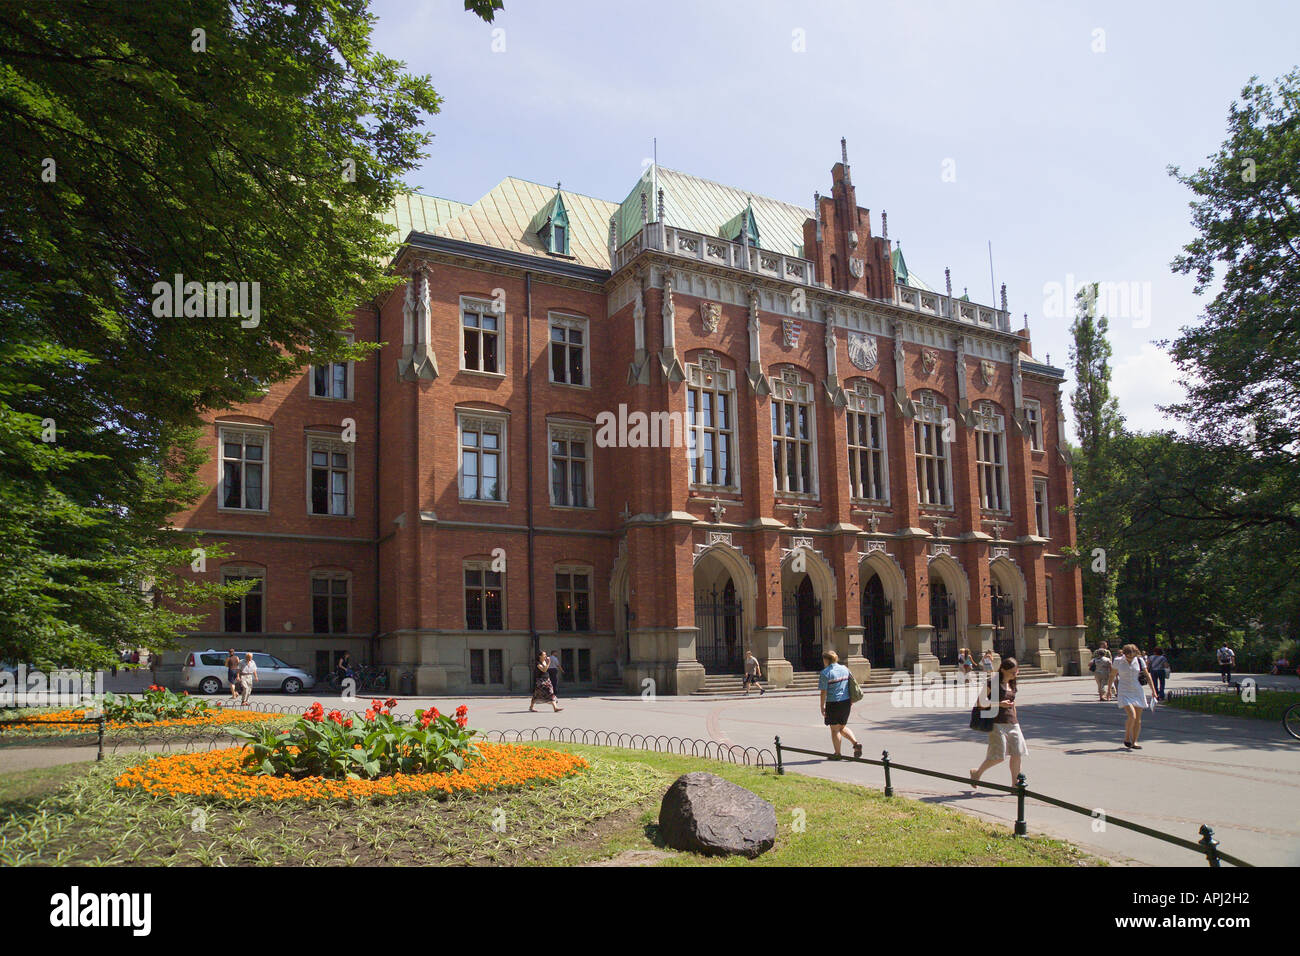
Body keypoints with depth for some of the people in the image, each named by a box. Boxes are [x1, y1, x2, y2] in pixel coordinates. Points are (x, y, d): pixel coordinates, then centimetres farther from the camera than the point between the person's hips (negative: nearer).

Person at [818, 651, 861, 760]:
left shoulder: (825, 673, -11)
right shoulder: (845, 669, 6)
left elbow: (824, 692, -13)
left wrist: (822, 706, -6)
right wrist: (851, 702, 17)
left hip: (833, 703, -6)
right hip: (846, 702, 6)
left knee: (835, 729, 6)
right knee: (842, 727, 20)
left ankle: (837, 754, 12)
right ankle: (856, 744, 3)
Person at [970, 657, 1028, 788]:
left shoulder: (1011, 685, 15)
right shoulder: (992, 683, -7)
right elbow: (981, 701, -10)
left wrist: (1016, 722, 24)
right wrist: (999, 704, -19)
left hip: (1012, 723, 7)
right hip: (997, 723, -7)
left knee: (1017, 754, -1)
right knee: (999, 756, -7)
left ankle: (1015, 784, 10)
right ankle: (977, 773, 14)